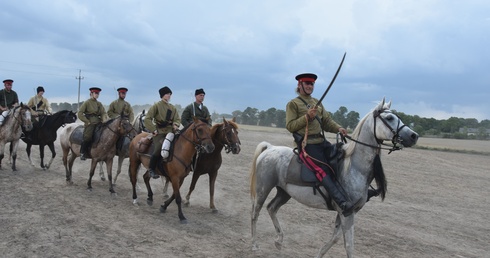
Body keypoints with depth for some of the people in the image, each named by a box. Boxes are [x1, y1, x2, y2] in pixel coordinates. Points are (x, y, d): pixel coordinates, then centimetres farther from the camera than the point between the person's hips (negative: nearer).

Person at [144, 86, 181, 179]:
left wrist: (176, 125, -6)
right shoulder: (156, 106, 0)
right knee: (159, 148, -26)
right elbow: (147, 119, -4)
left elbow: (177, 119, 17)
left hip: (170, 132, 6)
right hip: (159, 133, -6)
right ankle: (151, 169, -8)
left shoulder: (173, 108, 17)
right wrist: (153, 130, -11)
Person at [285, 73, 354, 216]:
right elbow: (290, 126, -7)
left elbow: (327, 121, 16)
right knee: (324, 171, -20)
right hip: (307, 144, -7)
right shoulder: (293, 104, 1)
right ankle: (342, 203, -30)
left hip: (321, 141, 8)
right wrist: (307, 116, -17)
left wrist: (338, 128, -4)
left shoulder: (317, 103, 21)